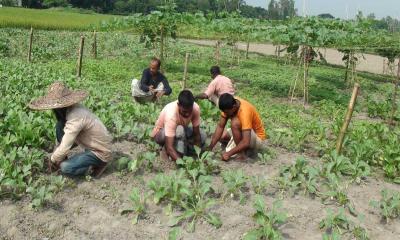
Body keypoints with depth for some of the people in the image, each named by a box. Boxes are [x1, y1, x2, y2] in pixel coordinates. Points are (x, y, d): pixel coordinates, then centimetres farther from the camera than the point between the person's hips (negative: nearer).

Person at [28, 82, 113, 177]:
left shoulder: (76, 118, -31)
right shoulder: (71, 108, -5)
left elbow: (64, 148, -25)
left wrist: (53, 159, -7)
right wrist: (56, 153, 11)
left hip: (100, 152, -8)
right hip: (90, 143, 8)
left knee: (65, 167, -20)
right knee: (60, 126, -2)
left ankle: (98, 165, 0)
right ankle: (62, 158, 11)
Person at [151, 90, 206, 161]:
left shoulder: (195, 108, -27)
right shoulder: (171, 114, -40)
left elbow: (196, 134, -19)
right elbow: (169, 147, -43)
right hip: (160, 133, -6)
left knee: (202, 136, -13)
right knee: (180, 130, -37)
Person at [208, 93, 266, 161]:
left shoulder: (244, 111, -35)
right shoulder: (228, 105, -14)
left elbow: (246, 142, -39)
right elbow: (220, 126, -13)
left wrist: (228, 154, -34)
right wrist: (210, 148, -19)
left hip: (257, 138, -7)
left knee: (235, 123, -32)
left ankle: (241, 153, -17)